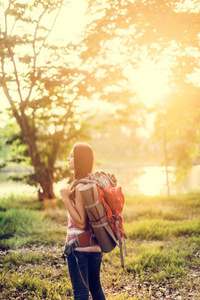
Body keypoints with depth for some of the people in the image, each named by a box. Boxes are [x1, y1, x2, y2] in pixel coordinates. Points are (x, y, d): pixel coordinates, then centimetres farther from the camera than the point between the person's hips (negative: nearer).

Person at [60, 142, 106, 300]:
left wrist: (66, 198, -20)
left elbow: (81, 222, -20)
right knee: (95, 287, 21)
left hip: (79, 246, -8)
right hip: (95, 245, 8)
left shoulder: (80, 187, -18)